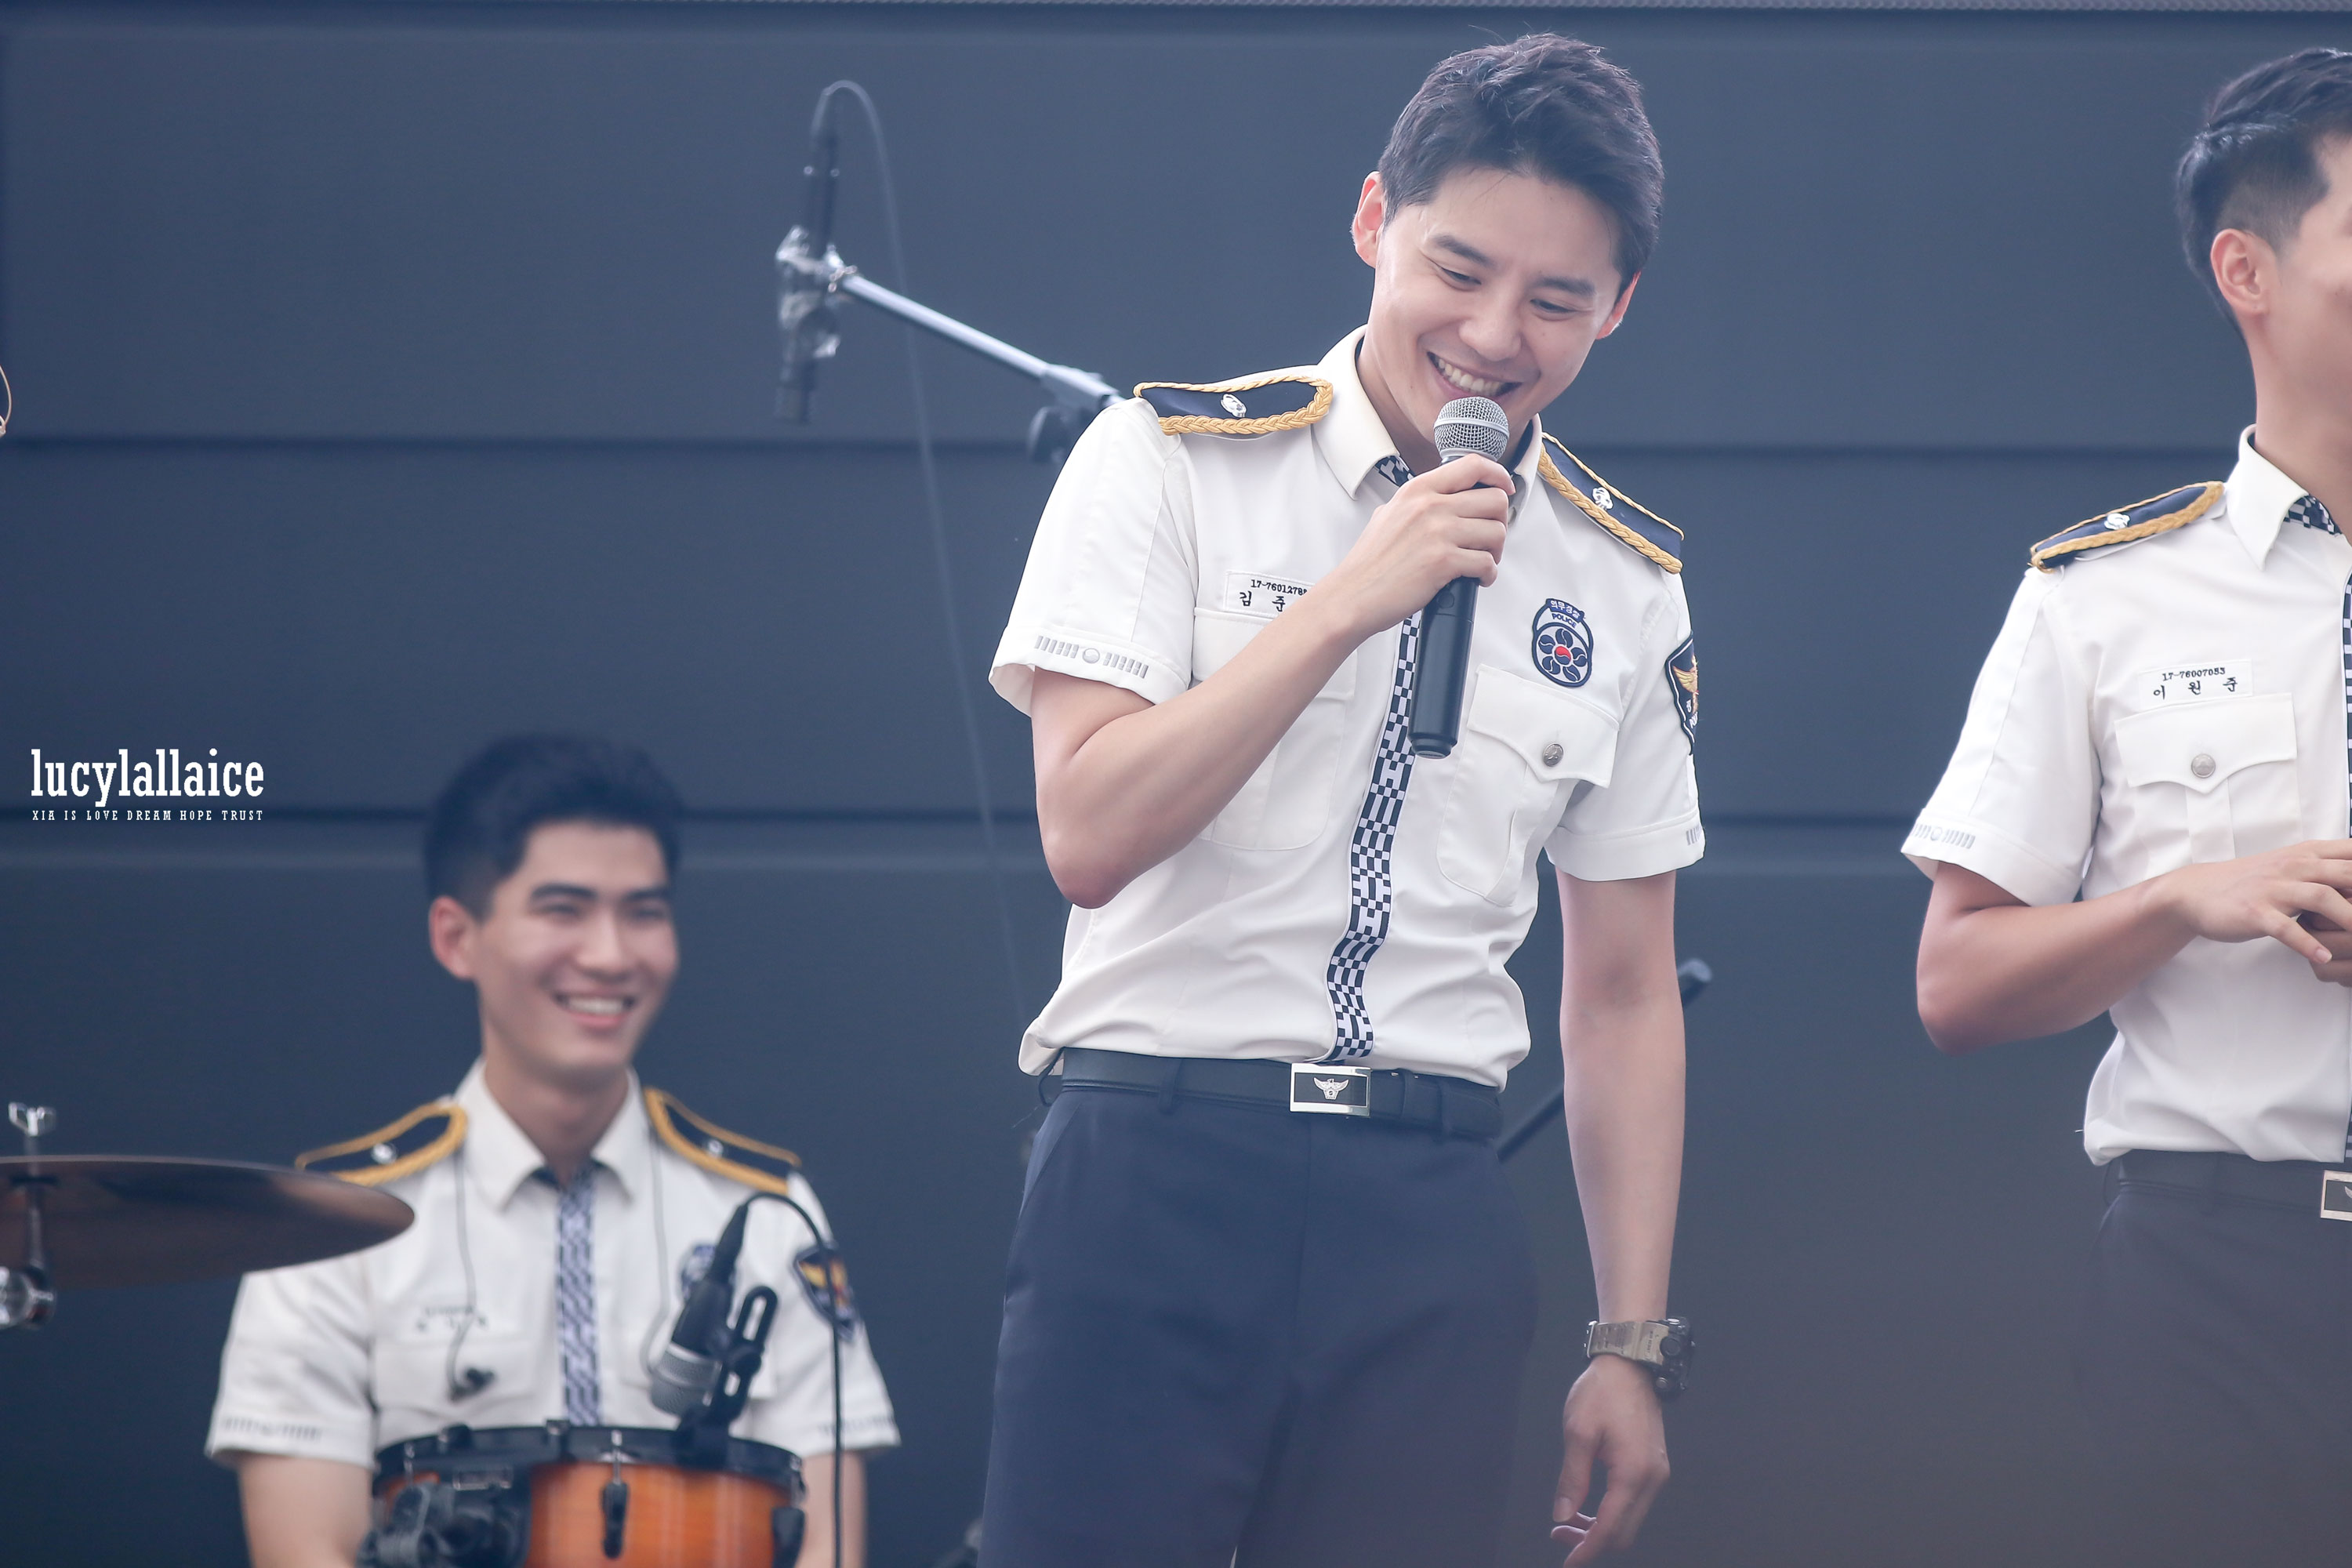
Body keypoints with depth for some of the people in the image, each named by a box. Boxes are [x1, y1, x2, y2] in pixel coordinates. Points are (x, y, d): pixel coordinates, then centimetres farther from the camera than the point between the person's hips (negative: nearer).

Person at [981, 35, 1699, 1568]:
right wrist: (1353, 601, -14)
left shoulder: (1625, 582, 12)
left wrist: (1634, 1349, 10)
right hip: (1158, 1168, -3)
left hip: (1434, 1211, 3)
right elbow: (1090, 835, -10)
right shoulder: (1174, 461, 1)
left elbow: (1623, 997, 15)